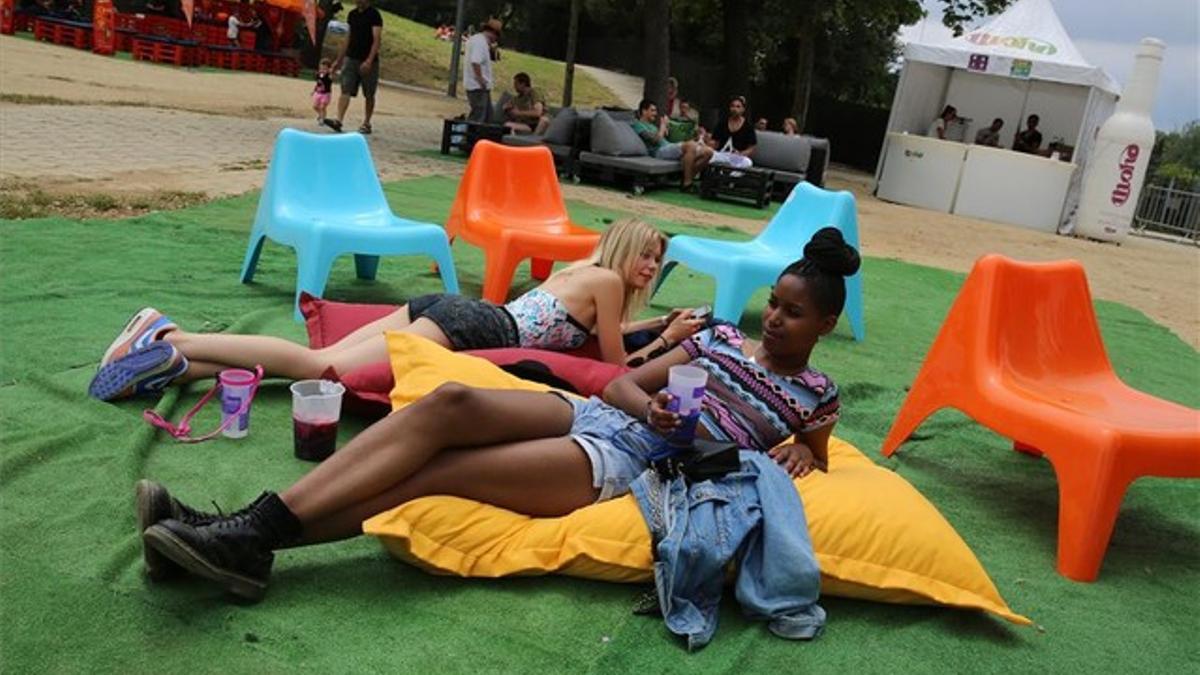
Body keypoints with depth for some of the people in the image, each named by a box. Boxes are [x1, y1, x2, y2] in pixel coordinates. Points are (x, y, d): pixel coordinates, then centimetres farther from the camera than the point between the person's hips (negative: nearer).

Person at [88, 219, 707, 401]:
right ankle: (171, 345, -23)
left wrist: (658, 325, 39)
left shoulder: (585, 271, 27)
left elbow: (590, 328, 41)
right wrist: (667, 341, 14)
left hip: (445, 309, 8)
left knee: (317, 361, -5)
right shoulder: (606, 279, 1)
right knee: (322, 368, -19)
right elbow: (616, 363, 5)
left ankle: (166, 350, -12)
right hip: (464, 327, -8)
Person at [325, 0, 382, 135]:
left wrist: (369, 61, -25)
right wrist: (339, 59, 16)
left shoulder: (374, 15, -7)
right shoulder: (352, 15, 12)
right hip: (351, 58, 5)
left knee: (369, 95, 5)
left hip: (368, 61, -5)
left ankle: (366, 124, 16)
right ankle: (339, 121, -17)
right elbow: (348, 39, 18)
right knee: (345, 90, -8)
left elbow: (377, 40, -14)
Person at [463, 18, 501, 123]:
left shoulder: (476, 39, 17)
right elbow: (475, 62, -26)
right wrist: (481, 80, -22)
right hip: (478, 86, -11)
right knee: (478, 116, -8)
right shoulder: (480, 42, -16)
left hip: (482, 87, 11)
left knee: (487, 115, 15)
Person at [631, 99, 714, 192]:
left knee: (708, 151, -6)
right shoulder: (638, 125, 1)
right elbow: (656, 139, -13)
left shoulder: (652, 124, 32)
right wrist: (663, 124, 0)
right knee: (690, 145, -35)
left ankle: (688, 179, -2)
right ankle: (686, 183, -29)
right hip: (659, 151, -9)